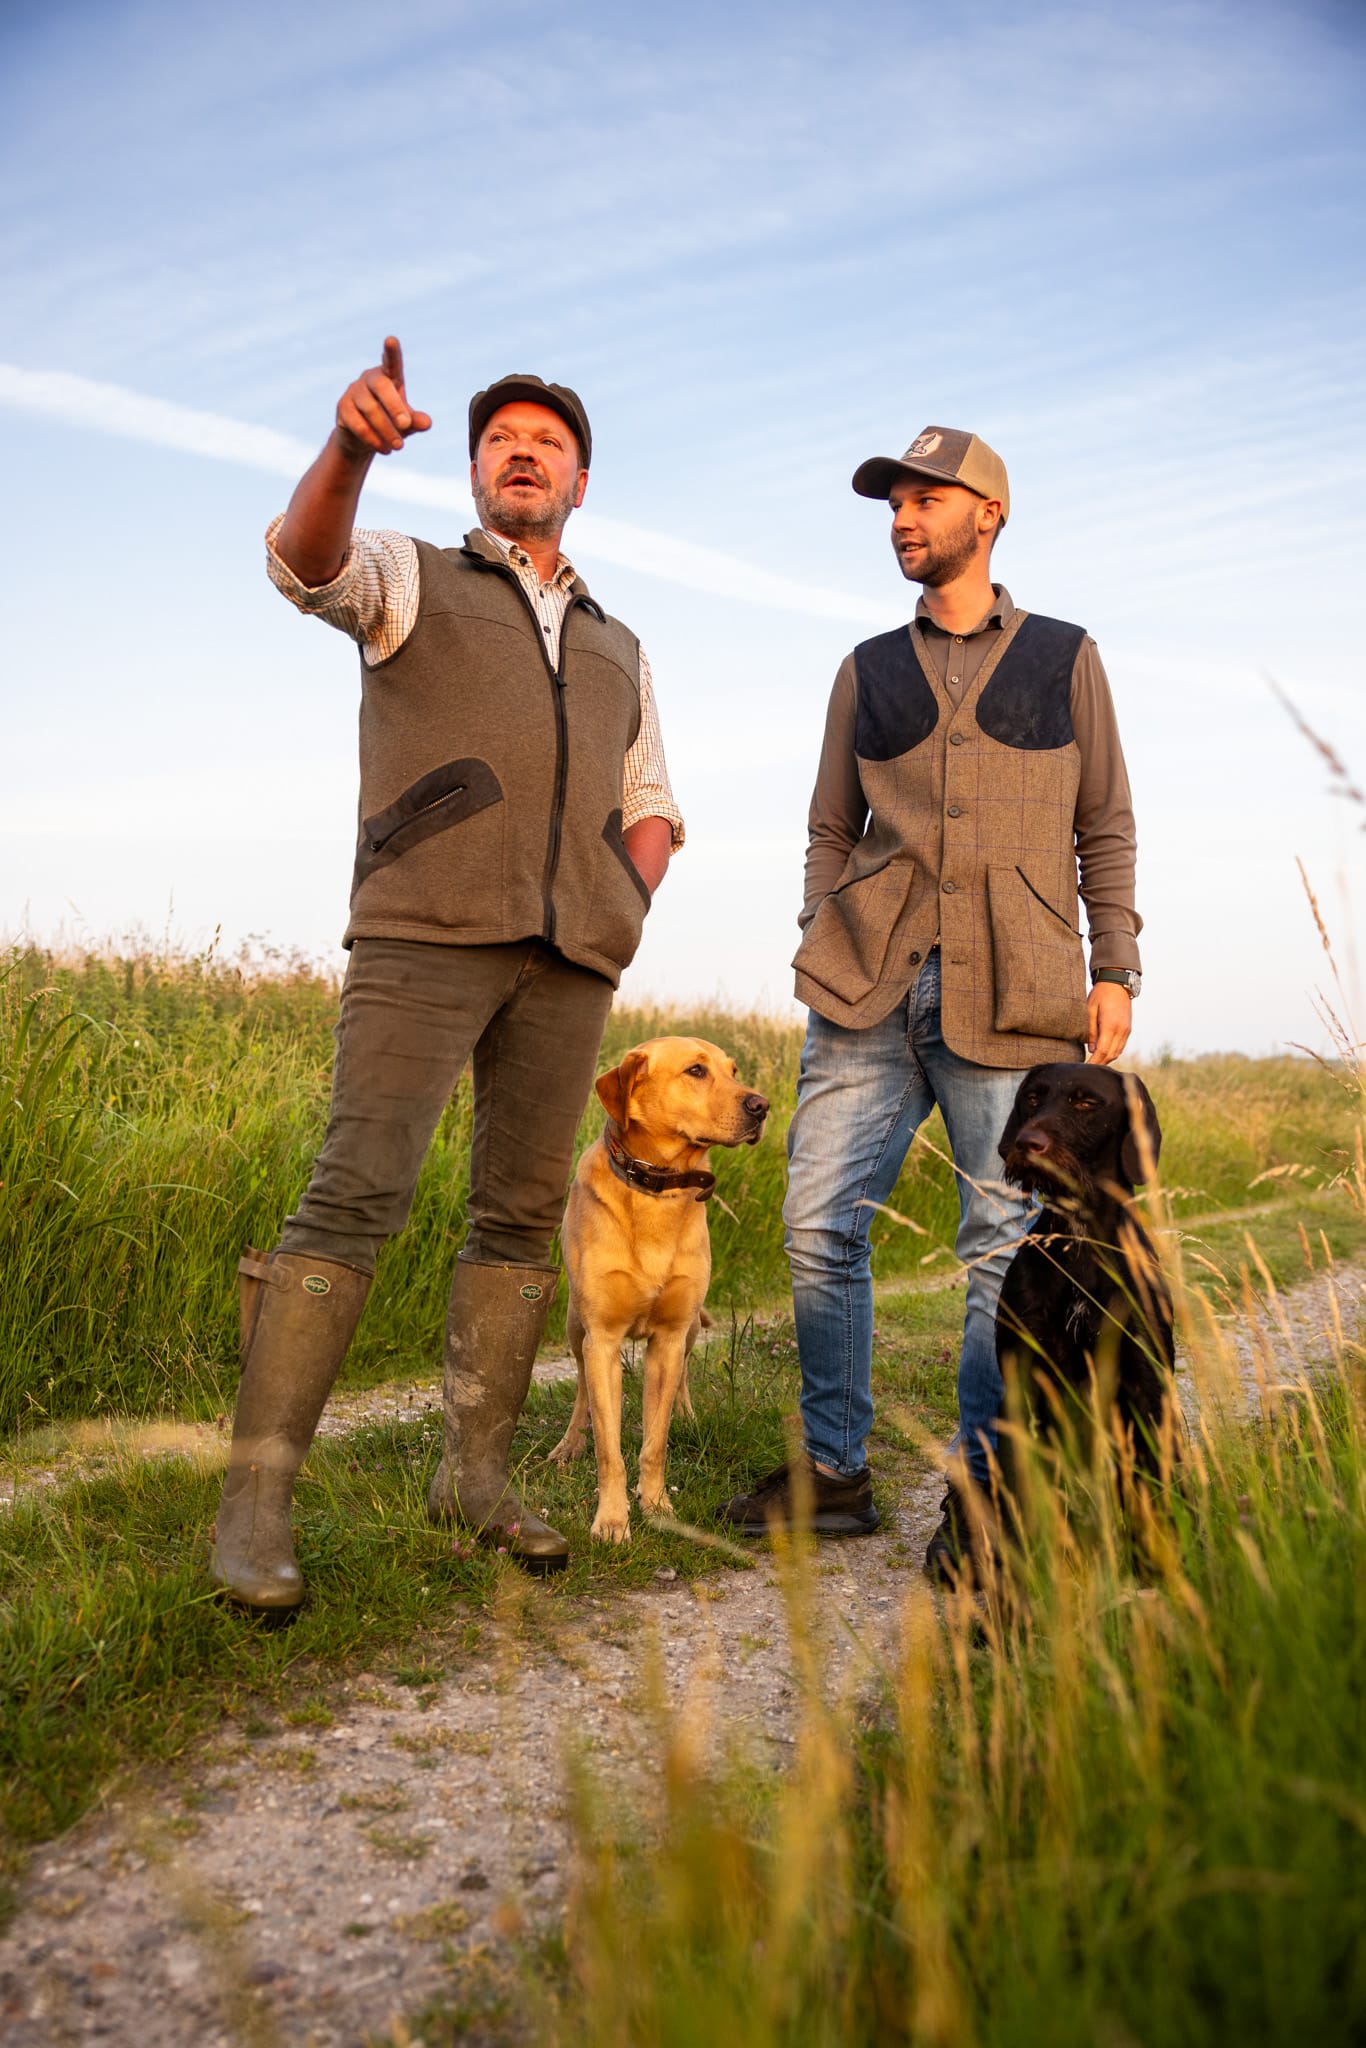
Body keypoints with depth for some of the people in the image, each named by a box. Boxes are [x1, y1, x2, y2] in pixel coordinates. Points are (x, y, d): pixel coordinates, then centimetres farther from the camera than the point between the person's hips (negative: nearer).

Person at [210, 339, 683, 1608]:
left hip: (570, 955, 5)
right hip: (425, 931, -4)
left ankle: (476, 1471, 10)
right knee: (358, 1192, -15)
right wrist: (352, 443, -29)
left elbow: (650, 812, 26)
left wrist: (631, 901, 4)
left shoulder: (619, 649, 28)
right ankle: (255, 1500, -12)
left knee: (522, 1208, 1)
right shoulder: (410, 581, 15)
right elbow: (303, 561, -8)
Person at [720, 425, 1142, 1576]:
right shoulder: (868, 673, 17)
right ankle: (835, 1471, 13)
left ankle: (981, 1492, 12)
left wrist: (1116, 971, 3)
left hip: (1012, 995, -2)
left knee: (1007, 1242, -2)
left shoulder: (1066, 660, 13)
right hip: (871, 991, 2)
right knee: (821, 1225, -2)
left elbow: (1107, 832, 12)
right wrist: (822, 955, 7)